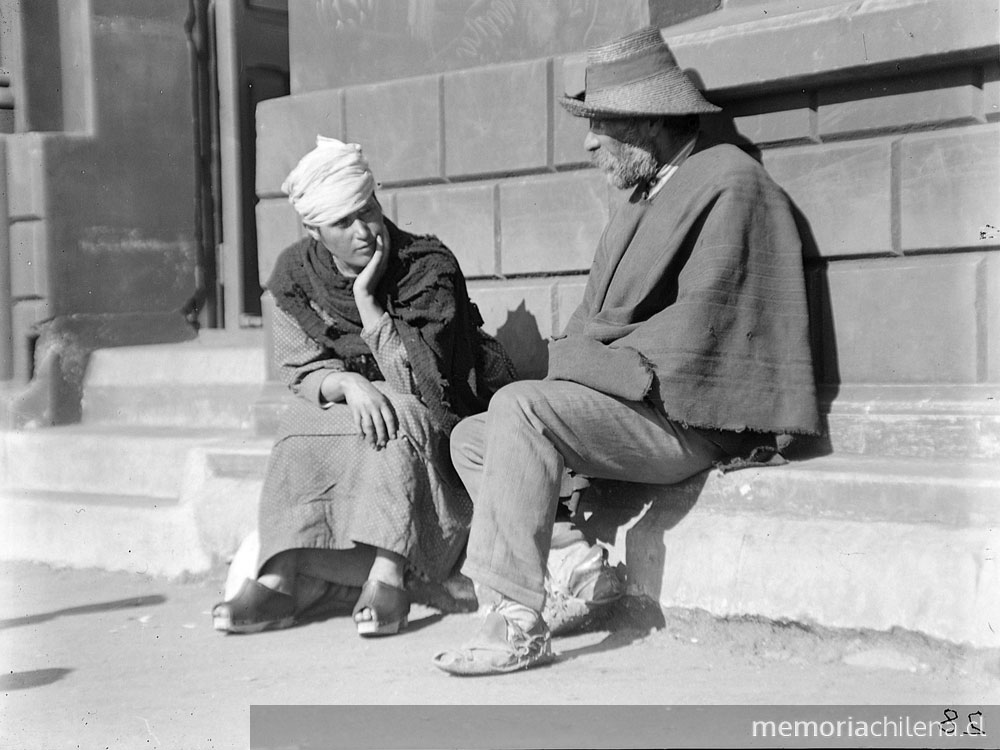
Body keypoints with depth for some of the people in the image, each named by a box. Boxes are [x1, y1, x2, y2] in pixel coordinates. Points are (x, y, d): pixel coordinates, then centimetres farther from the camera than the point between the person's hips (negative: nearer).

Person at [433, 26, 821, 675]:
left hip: (689, 420, -10)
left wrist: (581, 363, -15)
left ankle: (520, 622, -27)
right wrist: (571, 354, -1)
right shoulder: (644, 196, 21)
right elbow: (597, 323, 20)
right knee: (471, 439, 6)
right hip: (632, 403, 10)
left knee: (520, 408, -27)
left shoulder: (728, 183, -9)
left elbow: (695, 329, -18)